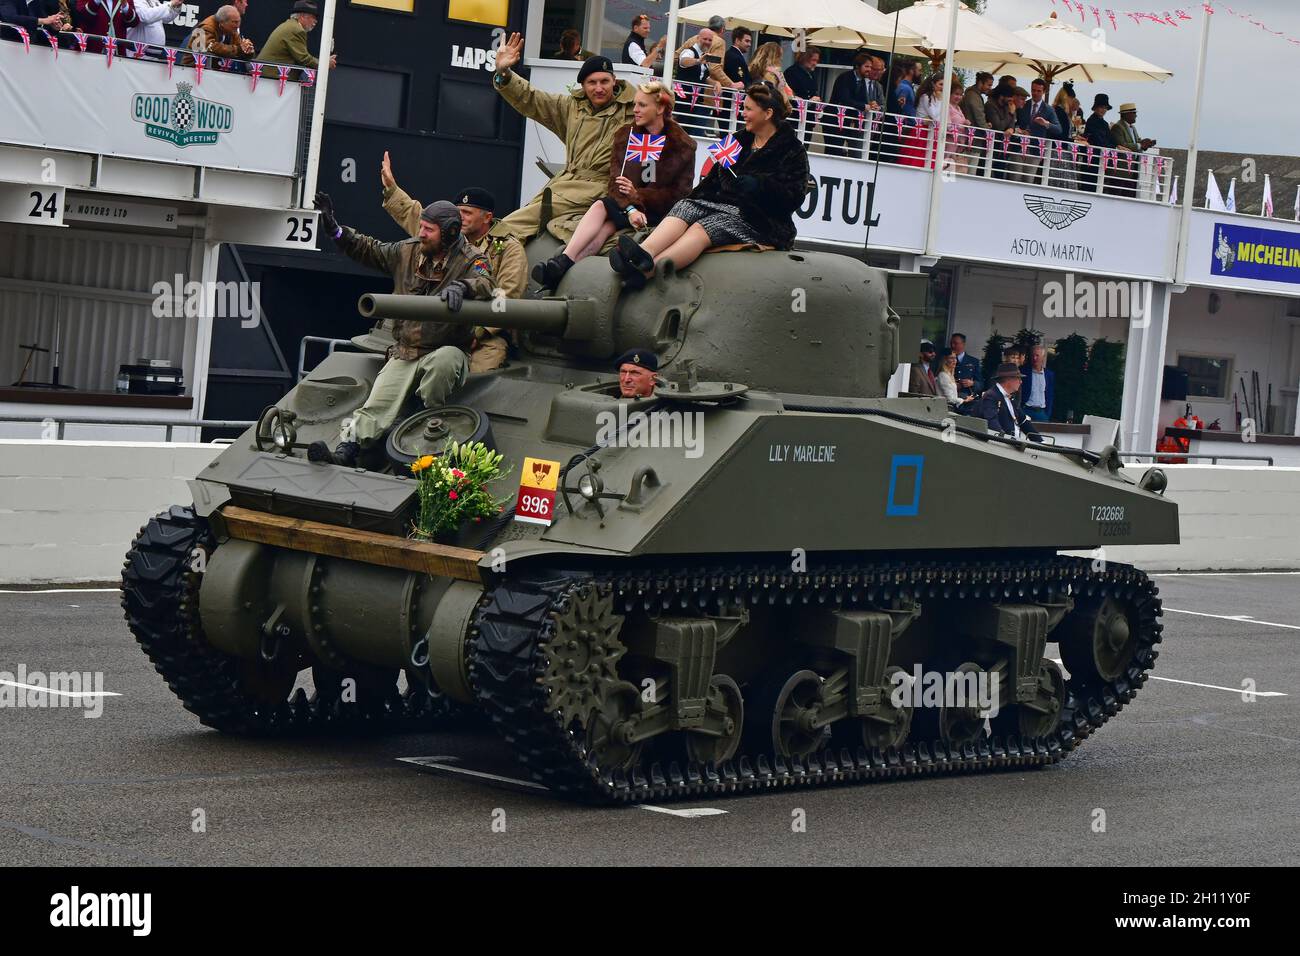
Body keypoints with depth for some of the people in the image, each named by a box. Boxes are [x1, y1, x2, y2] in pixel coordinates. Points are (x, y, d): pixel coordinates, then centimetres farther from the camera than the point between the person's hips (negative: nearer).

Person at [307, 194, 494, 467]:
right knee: (375, 406, -16)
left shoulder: (471, 260, -5)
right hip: (404, 353, 4)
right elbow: (370, 250, 21)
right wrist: (335, 229, 10)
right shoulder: (409, 251, 10)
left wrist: (461, 286, -48)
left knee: (445, 358, -40)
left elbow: (485, 283, -25)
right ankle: (346, 451, -30)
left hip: (445, 350, -4)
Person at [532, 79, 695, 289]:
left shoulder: (683, 146, -1)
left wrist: (639, 194, -16)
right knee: (600, 206, -30)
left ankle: (563, 265, -45)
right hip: (626, 204, 4)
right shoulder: (625, 135, 8)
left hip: (660, 212, -4)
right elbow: (616, 182, -2)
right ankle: (563, 263, -46)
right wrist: (630, 208, -21)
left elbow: (679, 194, -4)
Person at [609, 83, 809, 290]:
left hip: (759, 217, -7)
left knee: (702, 228, -32)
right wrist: (694, 198, 5)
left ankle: (646, 270, -56)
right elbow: (715, 178, 21)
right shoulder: (740, 140, 23)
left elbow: (793, 197, -10)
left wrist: (759, 186, -25)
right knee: (684, 208, -24)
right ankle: (644, 254, -53)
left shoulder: (793, 151, 2)